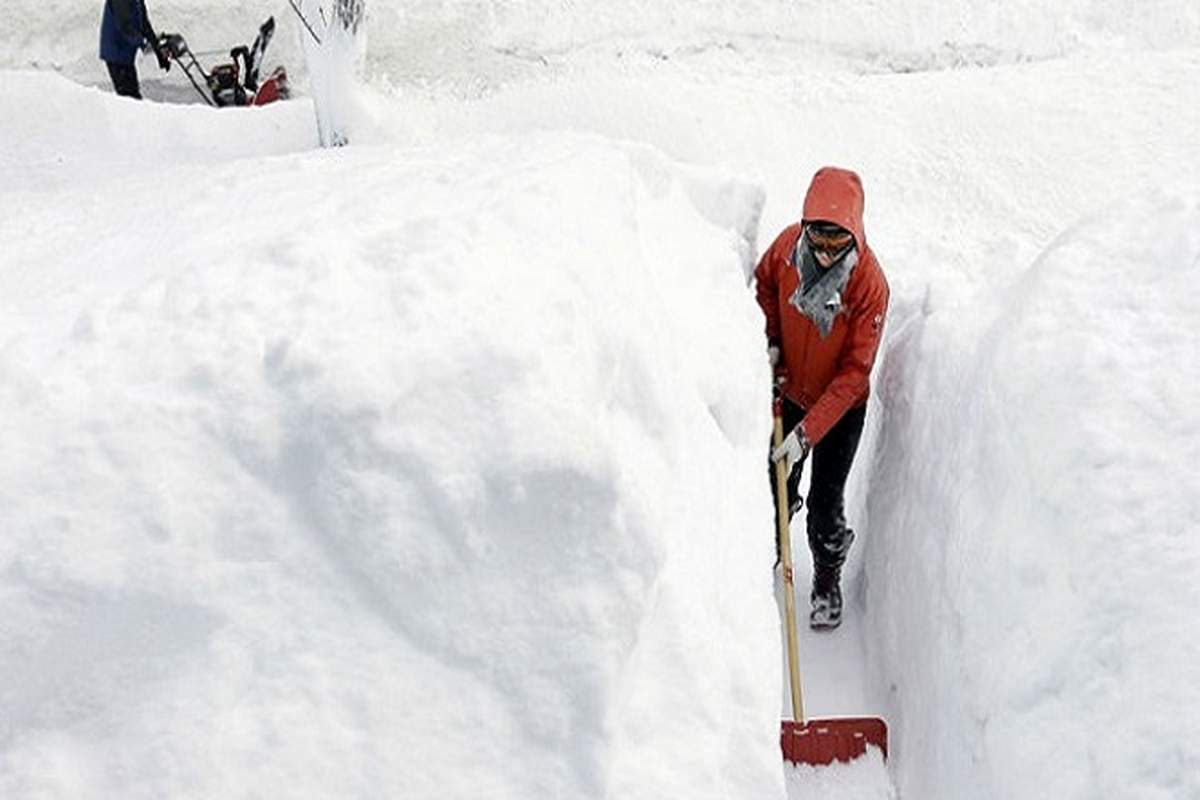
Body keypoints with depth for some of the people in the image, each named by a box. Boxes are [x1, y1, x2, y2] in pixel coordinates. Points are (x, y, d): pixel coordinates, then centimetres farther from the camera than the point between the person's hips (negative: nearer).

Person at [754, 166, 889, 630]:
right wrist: (770, 341, -8)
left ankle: (828, 582, 35)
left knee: (825, 504, 6)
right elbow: (764, 285, 5)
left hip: (841, 407, -3)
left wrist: (807, 433, -30)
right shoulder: (788, 244, -20)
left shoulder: (870, 283, -31)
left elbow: (855, 372, -26)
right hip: (789, 392, 3)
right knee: (777, 491, 15)